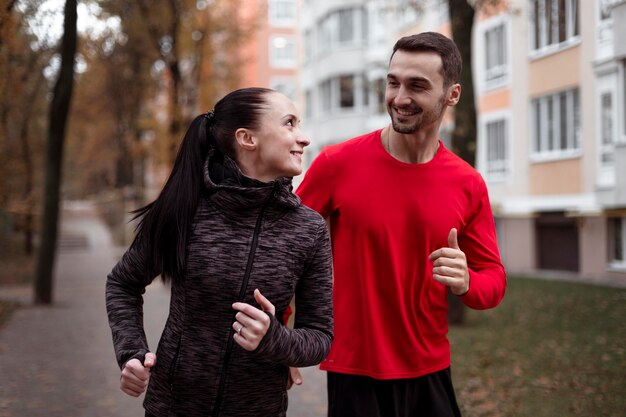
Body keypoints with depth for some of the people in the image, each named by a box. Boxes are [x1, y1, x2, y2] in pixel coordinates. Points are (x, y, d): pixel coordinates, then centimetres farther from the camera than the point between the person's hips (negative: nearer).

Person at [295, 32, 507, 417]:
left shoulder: (468, 185, -3)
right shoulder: (337, 164, -11)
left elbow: (494, 278, 4)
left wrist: (466, 283, -18)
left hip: (431, 372, 3)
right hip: (353, 372, -3)